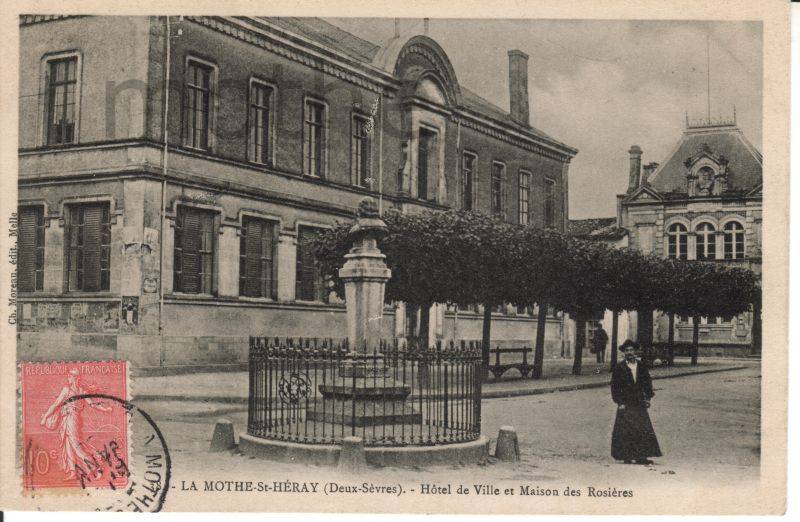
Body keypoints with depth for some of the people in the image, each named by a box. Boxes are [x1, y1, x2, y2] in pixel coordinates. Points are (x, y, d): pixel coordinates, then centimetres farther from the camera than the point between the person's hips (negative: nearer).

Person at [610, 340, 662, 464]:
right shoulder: (619, 368, 0)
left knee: (644, 430, -3)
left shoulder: (641, 366, 10)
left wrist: (648, 397, 2)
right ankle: (626, 457, 1)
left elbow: (647, 382, 14)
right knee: (625, 431, -5)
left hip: (640, 404, 3)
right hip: (625, 405, -3)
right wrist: (619, 402, -7)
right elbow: (614, 387, 0)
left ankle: (641, 456, 0)